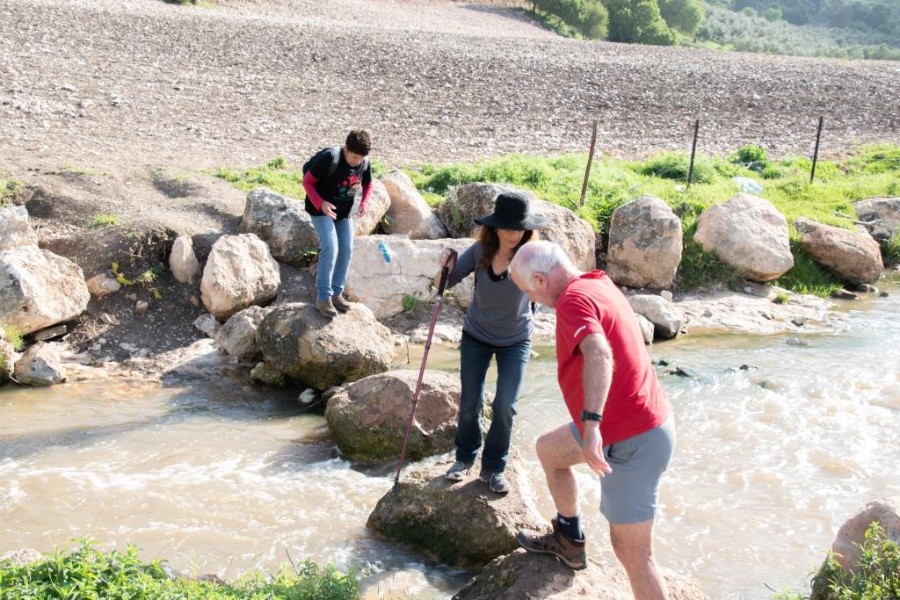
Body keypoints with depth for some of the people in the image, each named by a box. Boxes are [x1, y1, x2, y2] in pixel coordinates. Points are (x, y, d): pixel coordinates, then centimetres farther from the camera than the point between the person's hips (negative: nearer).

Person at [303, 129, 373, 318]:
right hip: (321, 209, -6)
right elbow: (307, 181, -19)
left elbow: (368, 185, 9)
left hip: (344, 212, 6)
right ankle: (323, 298, -10)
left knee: (346, 250, 3)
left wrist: (364, 202, -10)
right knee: (330, 249, -17)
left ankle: (337, 293, 17)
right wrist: (320, 203, -32)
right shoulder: (329, 159, -27)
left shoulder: (364, 164, -10)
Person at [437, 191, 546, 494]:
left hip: (515, 341, -1)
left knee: (505, 406, -3)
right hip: (476, 337, 2)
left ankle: (494, 468, 18)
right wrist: (445, 267, -31)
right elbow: (445, 283, -11)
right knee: (470, 403, 8)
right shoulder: (479, 251, -19)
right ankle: (465, 457, 33)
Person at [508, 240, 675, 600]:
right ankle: (569, 542, 43)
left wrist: (591, 423, -48)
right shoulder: (597, 284, 9)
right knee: (549, 449, 28)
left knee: (631, 551, -3)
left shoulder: (573, 299, -21)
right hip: (635, 420, 11)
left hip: (632, 441, -11)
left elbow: (598, 354, -41)